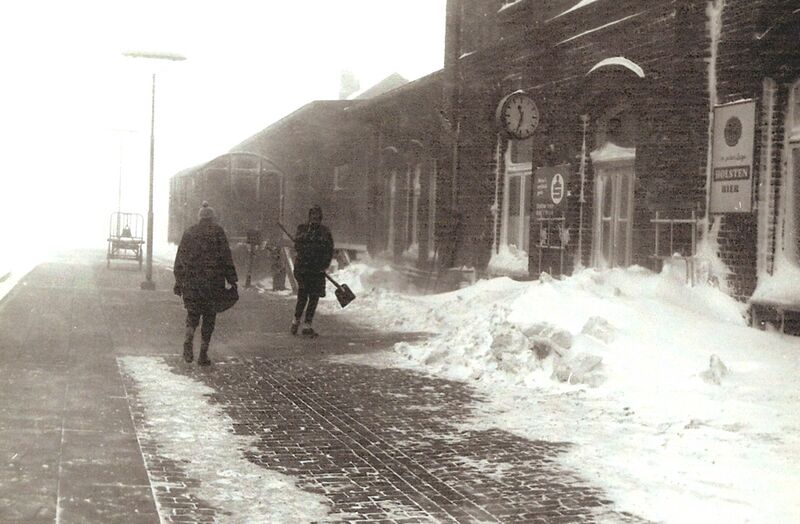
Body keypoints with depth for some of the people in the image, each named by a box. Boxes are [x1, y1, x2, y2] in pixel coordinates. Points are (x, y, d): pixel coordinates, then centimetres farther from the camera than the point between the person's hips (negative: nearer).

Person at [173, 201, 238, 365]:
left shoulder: (189, 232, 10)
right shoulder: (217, 231, 0)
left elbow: (180, 259, 12)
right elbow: (225, 256, -5)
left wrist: (178, 281, 18)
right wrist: (232, 280, -2)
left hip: (190, 279, 3)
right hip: (212, 280, -2)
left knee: (193, 313, 16)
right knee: (209, 315, 7)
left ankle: (189, 341, -11)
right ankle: (203, 354, 6)